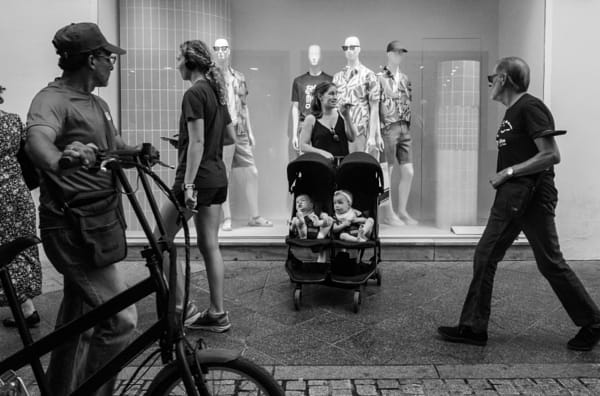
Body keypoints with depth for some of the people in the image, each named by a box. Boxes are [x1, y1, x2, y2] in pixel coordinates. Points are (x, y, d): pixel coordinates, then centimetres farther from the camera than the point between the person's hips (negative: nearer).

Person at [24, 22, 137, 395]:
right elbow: (36, 138, -34)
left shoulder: (98, 104, 15)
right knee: (121, 319, -10)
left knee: (79, 316, 20)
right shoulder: (52, 99, -14)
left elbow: (117, 145, 23)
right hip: (75, 229, -10)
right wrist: (59, 159, -55)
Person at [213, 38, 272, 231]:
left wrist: (250, 131, 14)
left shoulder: (239, 77, 14)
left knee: (251, 172, 5)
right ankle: (227, 218, 12)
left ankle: (254, 216, 16)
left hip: (240, 132, 5)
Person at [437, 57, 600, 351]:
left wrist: (508, 172, -17)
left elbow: (551, 155, -20)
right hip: (510, 197, 10)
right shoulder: (512, 112, 16)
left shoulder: (530, 108, -13)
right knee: (485, 257, 7)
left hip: (531, 196, -10)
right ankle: (472, 327, 15)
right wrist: (502, 177, 6)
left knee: (550, 263, 1)